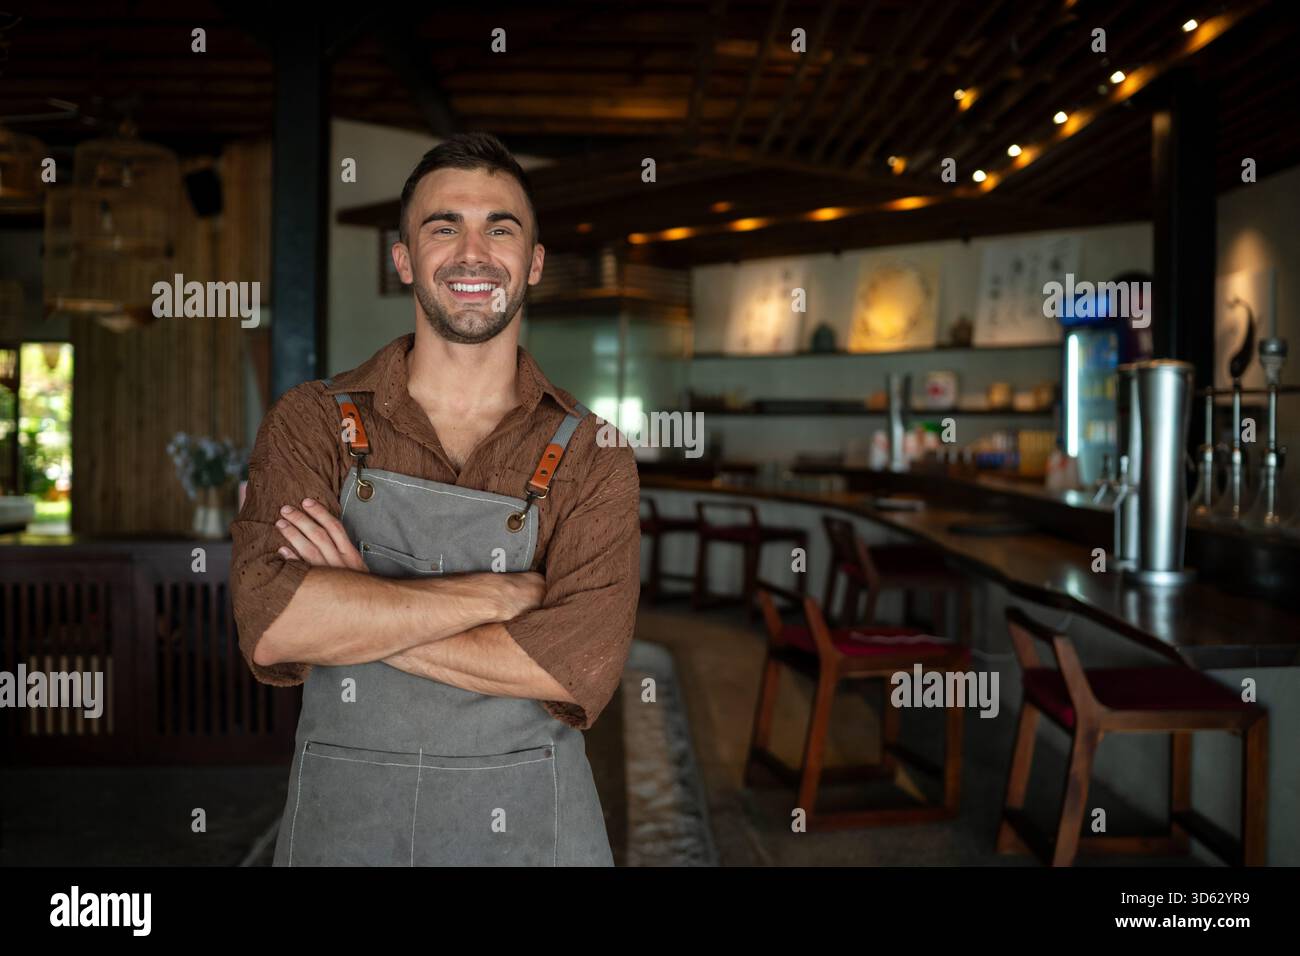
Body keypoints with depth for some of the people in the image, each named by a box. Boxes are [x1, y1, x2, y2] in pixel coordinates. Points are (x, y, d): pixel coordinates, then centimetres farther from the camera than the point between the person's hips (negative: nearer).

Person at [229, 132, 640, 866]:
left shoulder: (592, 456, -5)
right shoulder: (310, 423, -4)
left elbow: (583, 666, -17)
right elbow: (271, 625, -17)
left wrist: (355, 615, -17)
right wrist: (503, 592, -18)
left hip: (531, 830, 0)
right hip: (340, 823, 1)